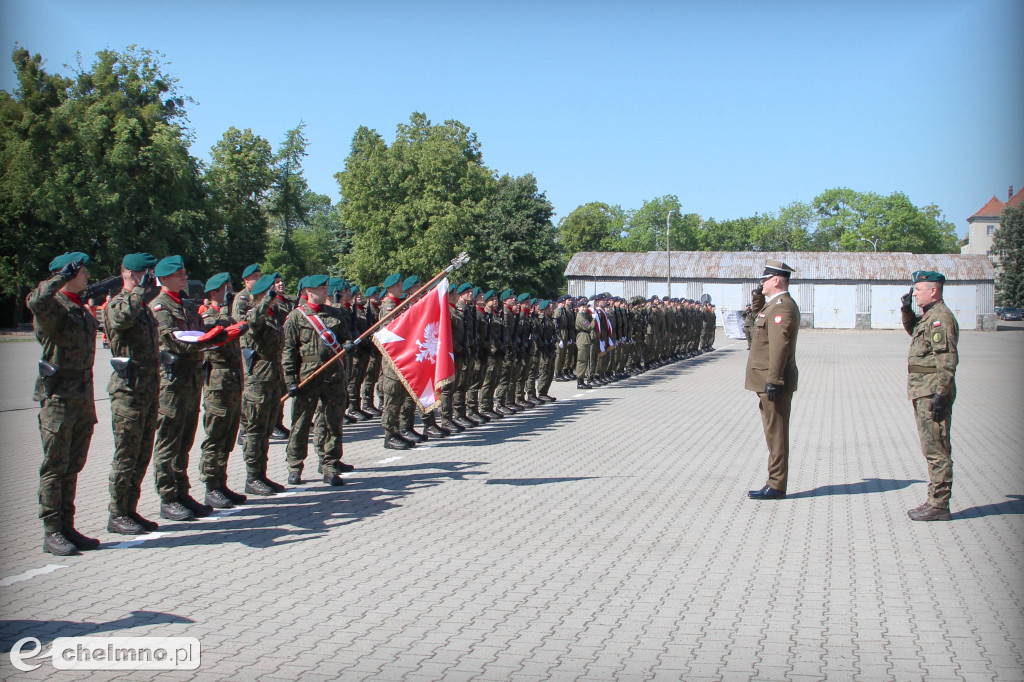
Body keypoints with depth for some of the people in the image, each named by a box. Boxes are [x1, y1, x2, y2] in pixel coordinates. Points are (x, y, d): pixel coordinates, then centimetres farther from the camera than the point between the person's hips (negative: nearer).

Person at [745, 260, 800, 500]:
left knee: (775, 433, -5)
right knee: (774, 432, 13)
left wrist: (773, 381, -25)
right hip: (771, 381, 11)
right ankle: (775, 483, 20)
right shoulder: (776, 305, 18)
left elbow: (779, 346, -23)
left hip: (774, 382, -11)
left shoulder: (782, 307, -17)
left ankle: (776, 486, 1)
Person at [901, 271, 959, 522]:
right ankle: (935, 501, 20)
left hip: (932, 394, -10)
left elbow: (947, 361, -21)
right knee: (933, 450, 13)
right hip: (924, 394, 10)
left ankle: (939, 506, -1)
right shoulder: (929, 316, 15)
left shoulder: (941, 318, -16)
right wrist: (907, 310, 17)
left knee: (936, 451, -6)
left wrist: (940, 394, -24)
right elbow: (912, 329, 37)